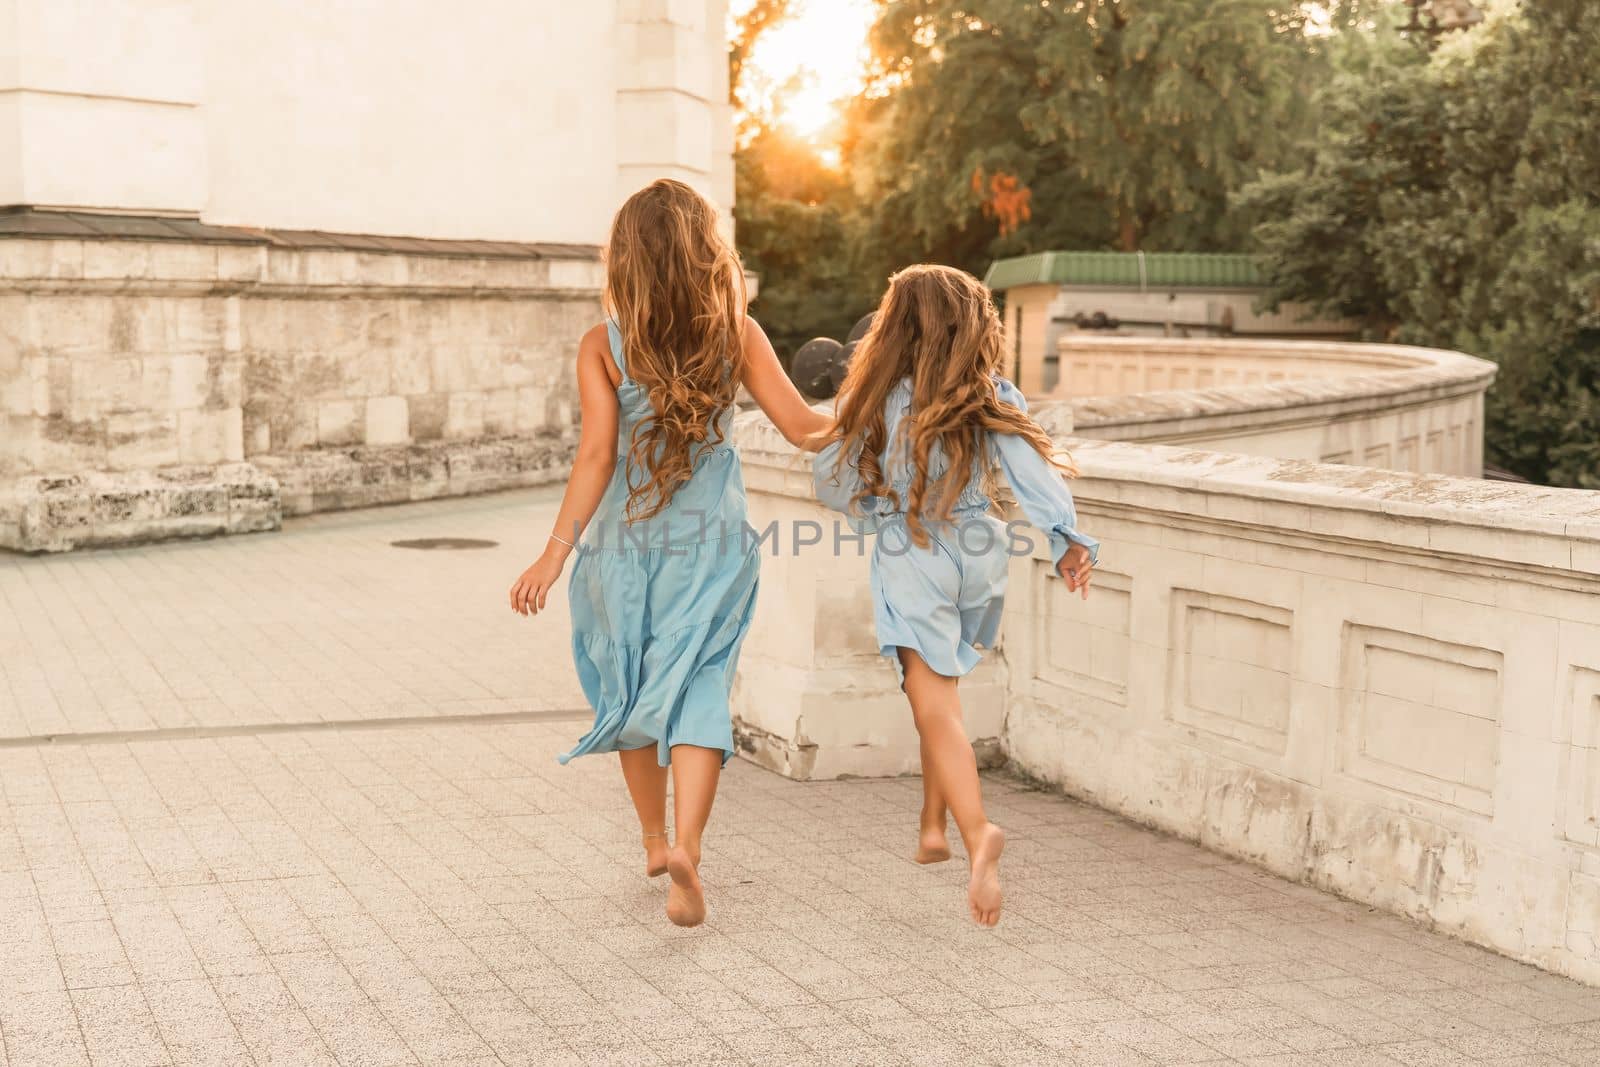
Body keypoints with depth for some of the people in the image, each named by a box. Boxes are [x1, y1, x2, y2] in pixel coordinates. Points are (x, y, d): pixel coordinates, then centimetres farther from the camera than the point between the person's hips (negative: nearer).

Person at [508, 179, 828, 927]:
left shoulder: (602, 346, -7)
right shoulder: (736, 334, -4)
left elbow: (597, 454, -14)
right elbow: (801, 428, -5)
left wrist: (555, 553, -14)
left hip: (624, 538, 0)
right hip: (711, 538, 0)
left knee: (630, 690, 17)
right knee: (696, 690, -1)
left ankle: (655, 840, 32)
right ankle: (685, 847, -22)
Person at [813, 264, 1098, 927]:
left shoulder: (878, 400, -4)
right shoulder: (988, 397, -1)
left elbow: (833, 483, 3)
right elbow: (1030, 466, -14)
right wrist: (1067, 538, -17)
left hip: (909, 563, -4)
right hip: (976, 556, 4)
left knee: (936, 709, -9)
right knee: (939, 695, 23)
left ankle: (977, 833, -30)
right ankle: (932, 828, 26)